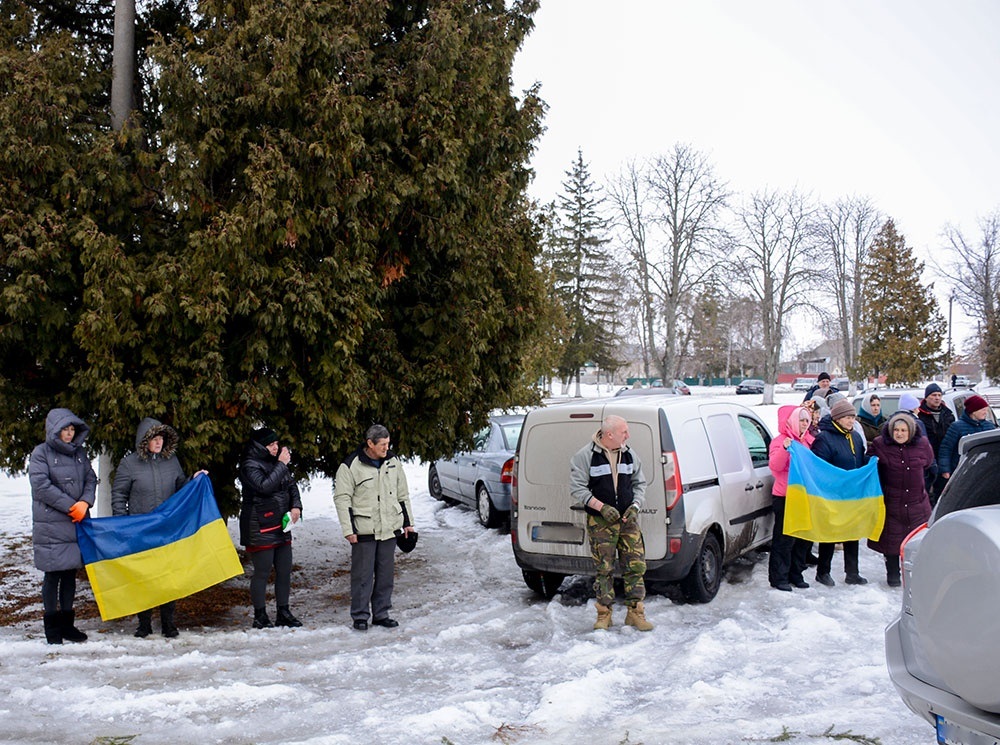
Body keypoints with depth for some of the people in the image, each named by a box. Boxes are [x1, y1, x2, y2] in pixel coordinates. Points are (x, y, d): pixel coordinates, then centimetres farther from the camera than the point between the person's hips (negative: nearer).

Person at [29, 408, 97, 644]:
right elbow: (40, 485, -13)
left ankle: (67, 625, 20)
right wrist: (71, 506, -13)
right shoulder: (41, 453, -5)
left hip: (77, 524, 5)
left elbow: (91, 479, 9)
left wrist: (85, 502, -10)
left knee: (70, 575, 10)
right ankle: (52, 630, 11)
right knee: (53, 576, 1)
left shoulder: (79, 453, 12)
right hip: (51, 526, -5)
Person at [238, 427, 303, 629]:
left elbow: (291, 485, 17)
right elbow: (265, 486, -24)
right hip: (260, 528, -8)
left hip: (281, 526, 8)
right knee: (262, 573, -1)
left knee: (284, 571, 11)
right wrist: (281, 465, -19)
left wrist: (296, 506, 0)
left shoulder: (276, 462, 13)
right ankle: (260, 617, 10)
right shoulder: (250, 465, -9)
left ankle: (283, 613, 22)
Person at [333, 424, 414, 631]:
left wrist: (407, 522, 14)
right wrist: (348, 530, -12)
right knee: (363, 575, 0)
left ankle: (381, 614, 22)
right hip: (364, 530, -5)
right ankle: (360, 616, 13)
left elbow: (402, 495, 15)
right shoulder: (350, 466, -10)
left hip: (389, 529, 5)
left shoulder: (393, 462, 6)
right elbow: (342, 499, -8)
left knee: (386, 573, 10)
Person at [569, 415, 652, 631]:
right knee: (603, 569, 2)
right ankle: (604, 615, 14)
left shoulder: (629, 454, 6)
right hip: (600, 522, -4)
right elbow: (577, 488, -6)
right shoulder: (585, 455, -8)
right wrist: (601, 507, -15)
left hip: (628, 519, 4)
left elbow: (640, 483, 16)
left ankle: (635, 613, 13)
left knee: (636, 566, 1)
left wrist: (635, 506, -1)